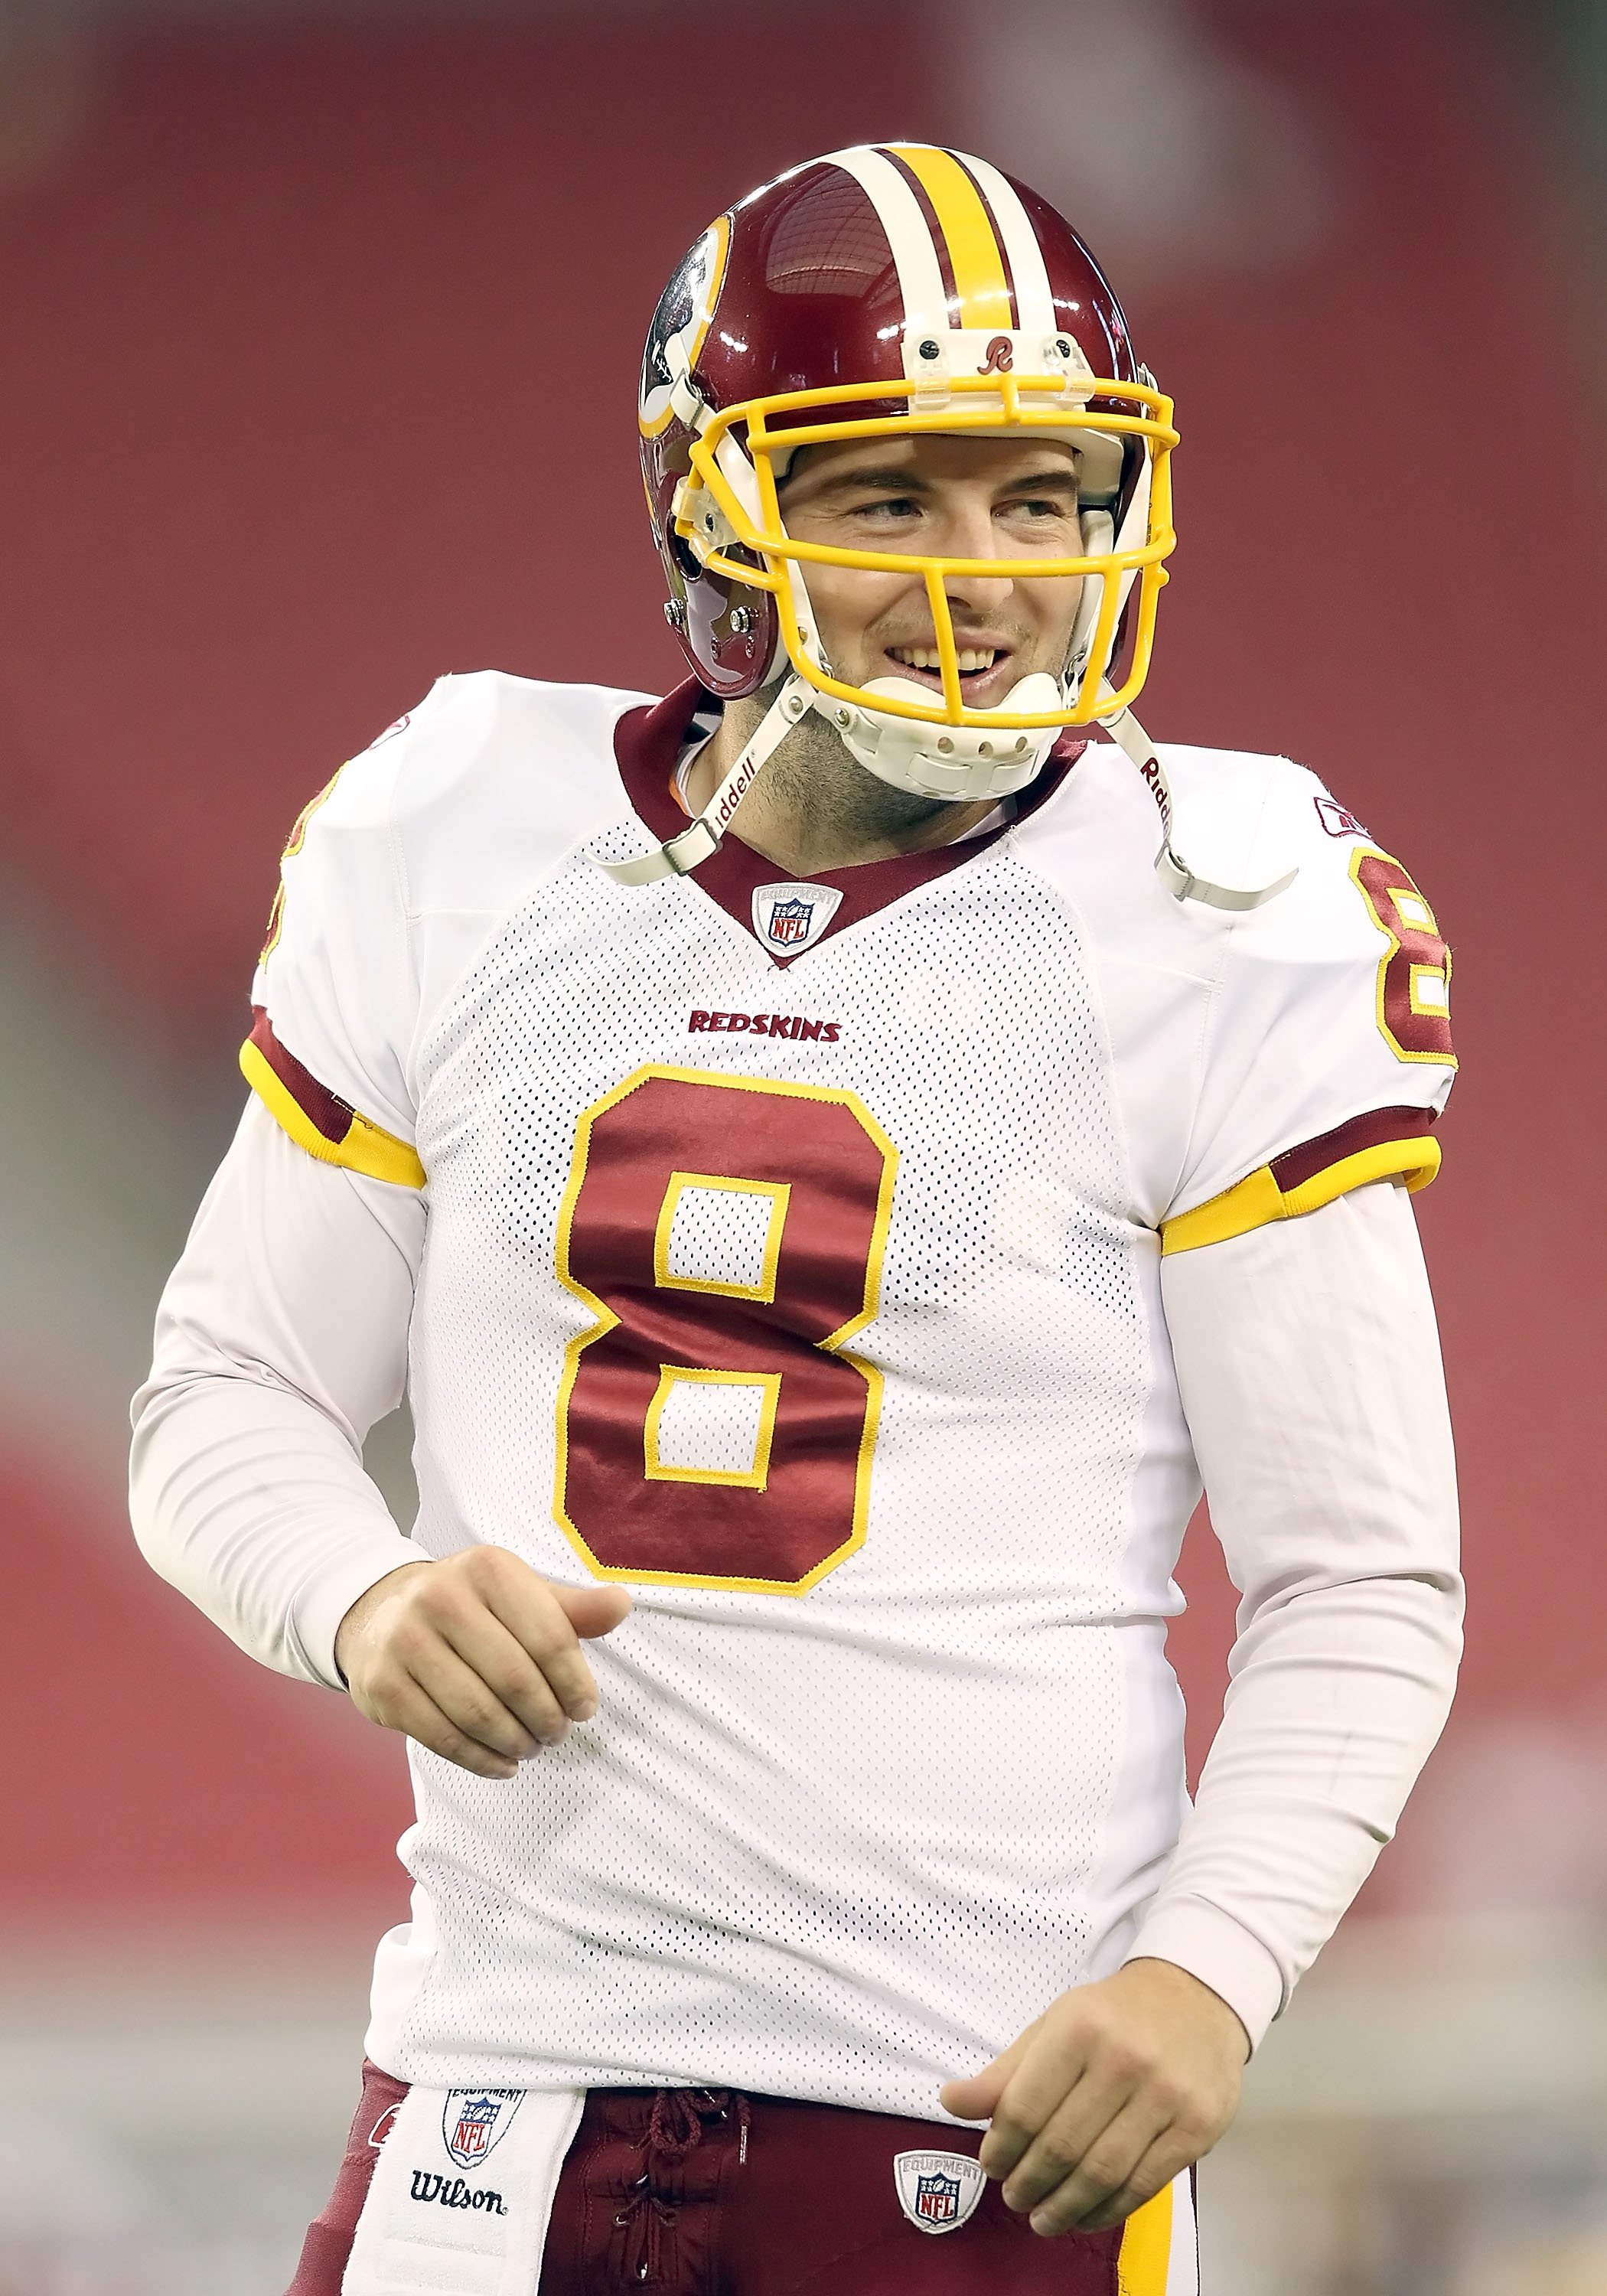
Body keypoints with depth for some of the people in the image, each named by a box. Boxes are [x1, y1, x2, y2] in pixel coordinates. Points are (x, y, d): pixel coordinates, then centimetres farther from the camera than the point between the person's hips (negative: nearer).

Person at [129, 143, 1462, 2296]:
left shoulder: (1220, 935, -2)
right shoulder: (457, 857, 5)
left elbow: (1361, 1584, 0)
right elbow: (227, 1403, 12)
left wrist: (1208, 1970, -16)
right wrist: (372, 1599, -10)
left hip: (992, 2103, -2)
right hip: (512, 2074, 2)